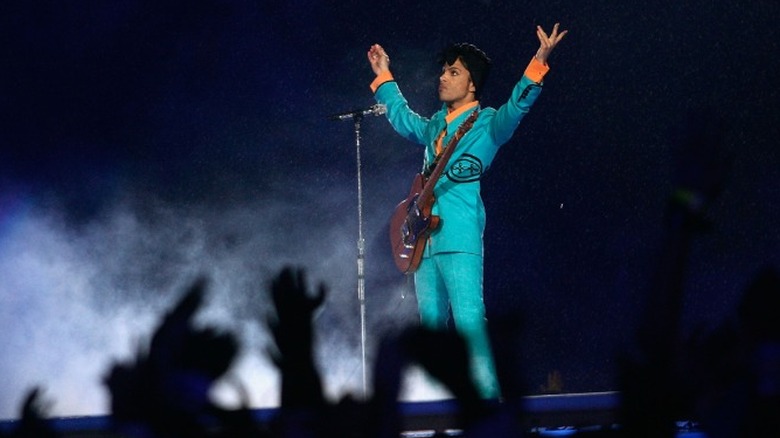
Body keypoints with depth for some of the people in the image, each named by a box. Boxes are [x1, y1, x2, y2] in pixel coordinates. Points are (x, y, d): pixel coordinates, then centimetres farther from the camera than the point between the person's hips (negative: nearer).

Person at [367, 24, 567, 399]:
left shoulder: (487, 123, -1)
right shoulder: (435, 125, 21)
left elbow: (517, 106, -19)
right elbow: (403, 119, 40)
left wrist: (538, 63, -32)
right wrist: (383, 76, 46)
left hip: (459, 238, -8)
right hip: (425, 238, 8)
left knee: (469, 319, -15)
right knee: (431, 322, 9)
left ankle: (487, 395, -17)